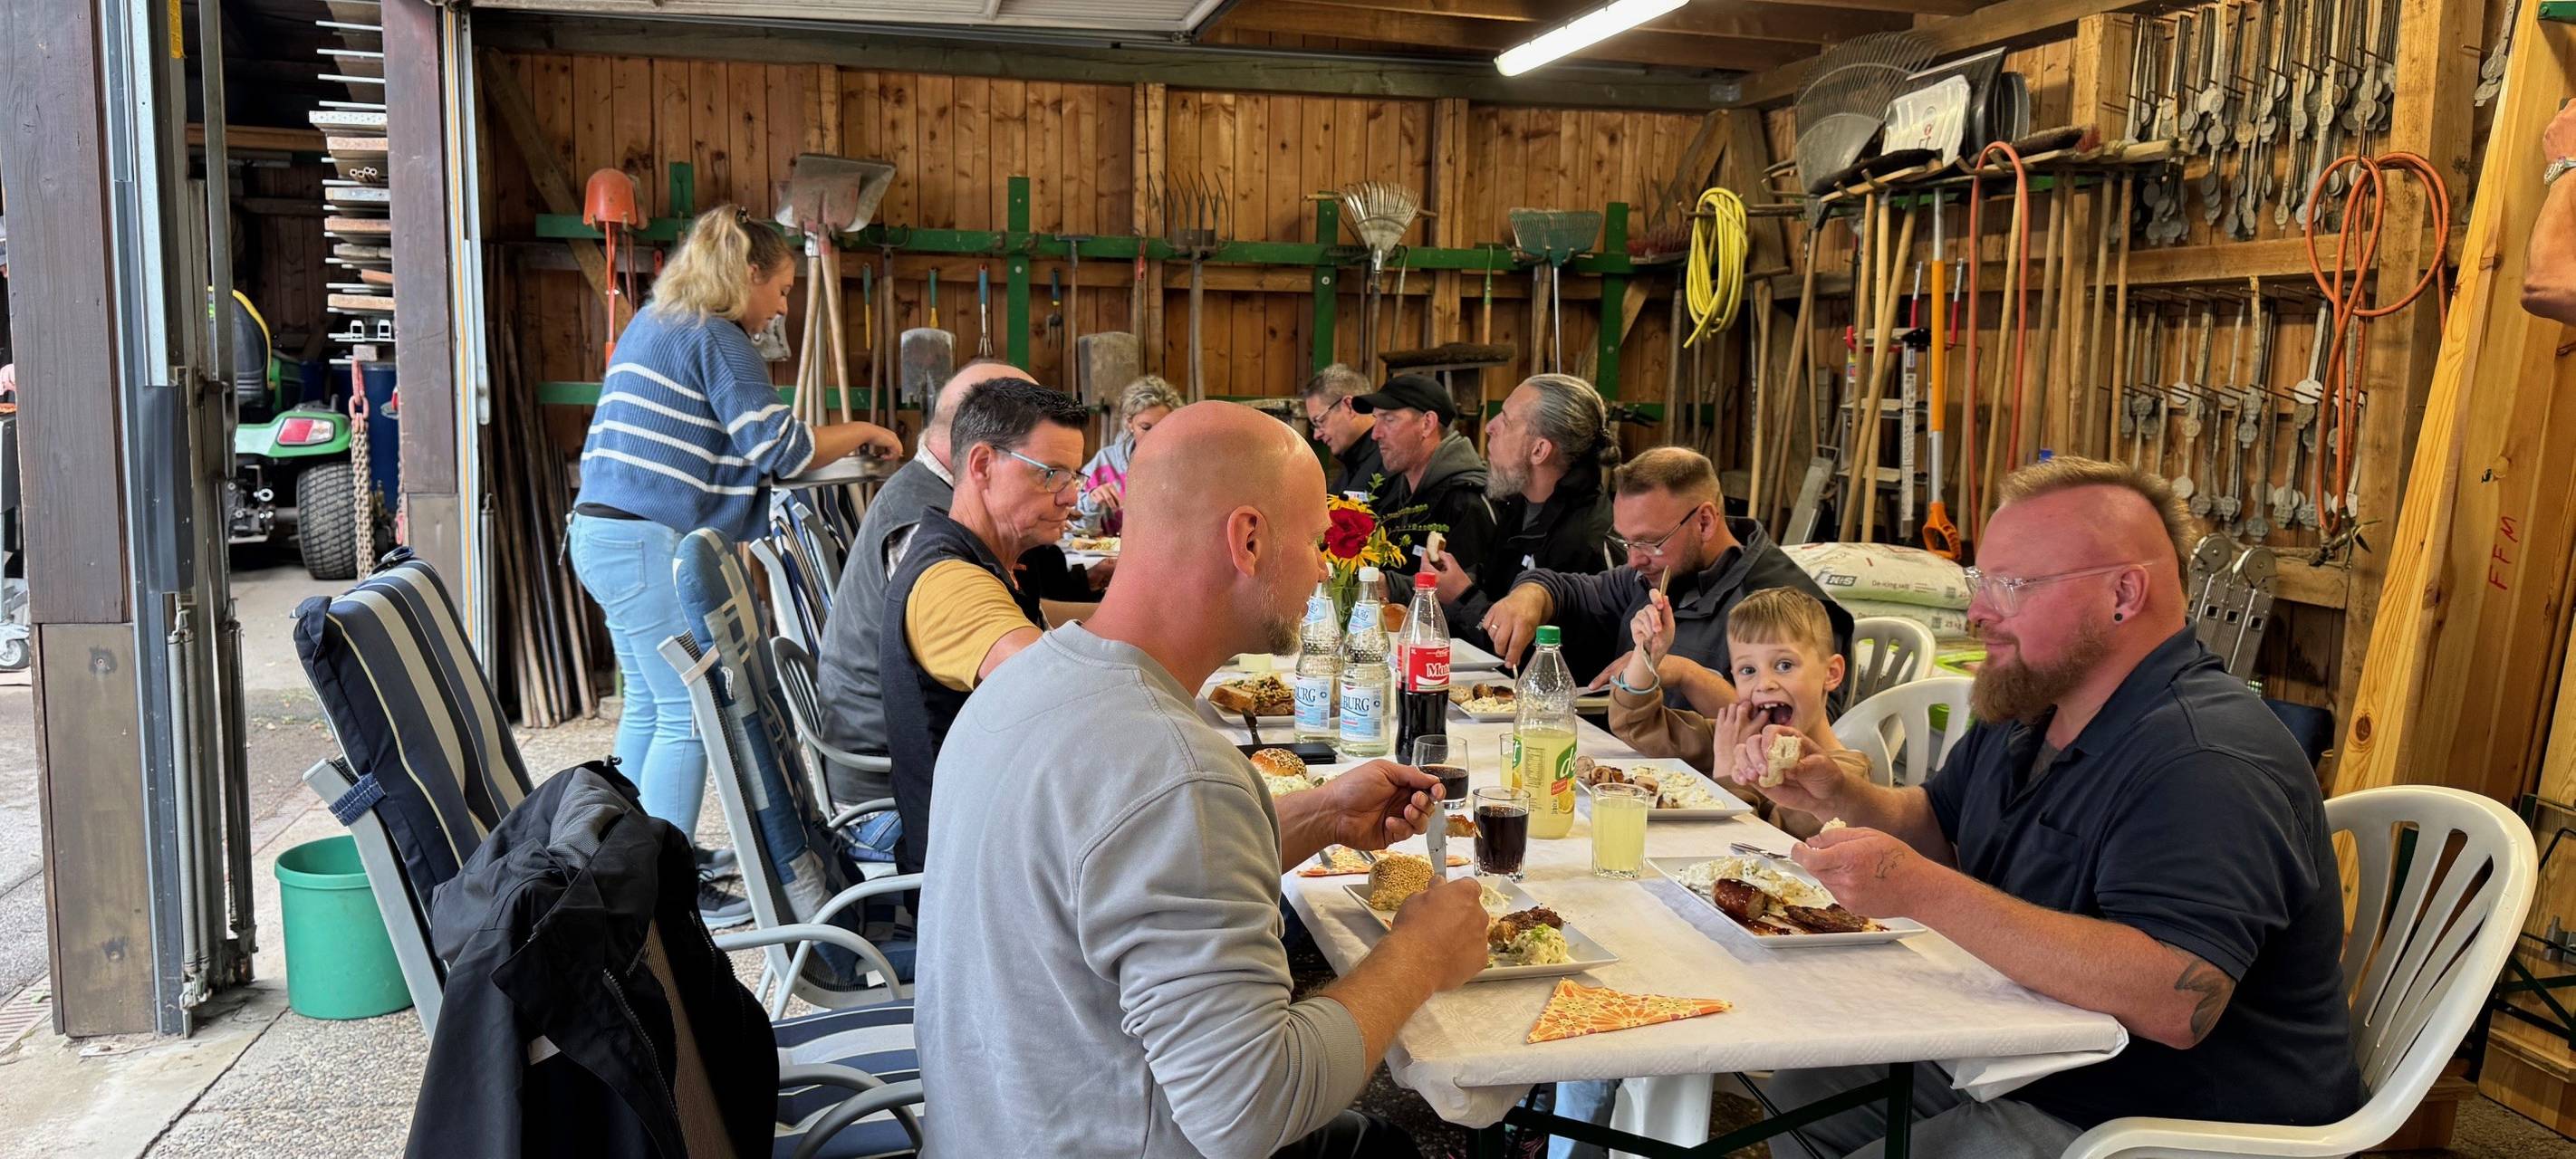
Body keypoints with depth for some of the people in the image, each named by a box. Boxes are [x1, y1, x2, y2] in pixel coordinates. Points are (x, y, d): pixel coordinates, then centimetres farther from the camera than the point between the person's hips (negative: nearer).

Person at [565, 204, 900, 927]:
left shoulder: (651, 324, 18)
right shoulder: (715, 338, -11)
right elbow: (780, 448, -16)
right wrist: (860, 433, -2)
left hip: (604, 532, 10)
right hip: (651, 543, -10)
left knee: (648, 705, 17)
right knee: (689, 713, -6)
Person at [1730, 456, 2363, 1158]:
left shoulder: (2204, 763, -27)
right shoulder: (2028, 712, 5)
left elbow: (2174, 1002, -38)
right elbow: (1942, 827, 18)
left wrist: (1925, 892, -37)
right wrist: (1839, 794, -5)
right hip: (2026, 1064, 9)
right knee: (1798, 1098, 11)